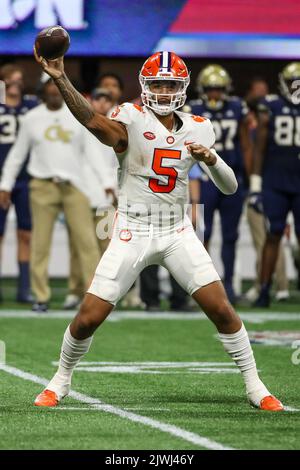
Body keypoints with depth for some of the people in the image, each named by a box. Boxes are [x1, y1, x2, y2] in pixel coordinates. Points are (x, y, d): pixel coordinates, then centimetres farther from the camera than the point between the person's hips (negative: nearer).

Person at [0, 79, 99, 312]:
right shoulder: (31, 118, 8)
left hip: (75, 186, 0)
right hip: (43, 186, 1)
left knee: (87, 241, -7)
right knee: (40, 243, 0)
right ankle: (41, 297, 7)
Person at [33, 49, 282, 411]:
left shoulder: (198, 129, 3)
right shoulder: (133, 119, -11)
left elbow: (230, 187, 4)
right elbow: (94, 122, -34)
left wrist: (211, 159, -18)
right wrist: (60, 79, -49)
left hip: (177, 232, 3)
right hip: (132, 234, -3)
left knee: (221, 309, -5)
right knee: (89, 317, -3)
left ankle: (254, 386, 11)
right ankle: (61, 380, 23)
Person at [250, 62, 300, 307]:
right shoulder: (270, 108, 2)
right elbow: (260, 149, 3)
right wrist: (255, 184, 0)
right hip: (274, 184, -1)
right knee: (273, 235, -1)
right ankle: (264, 291, 3)